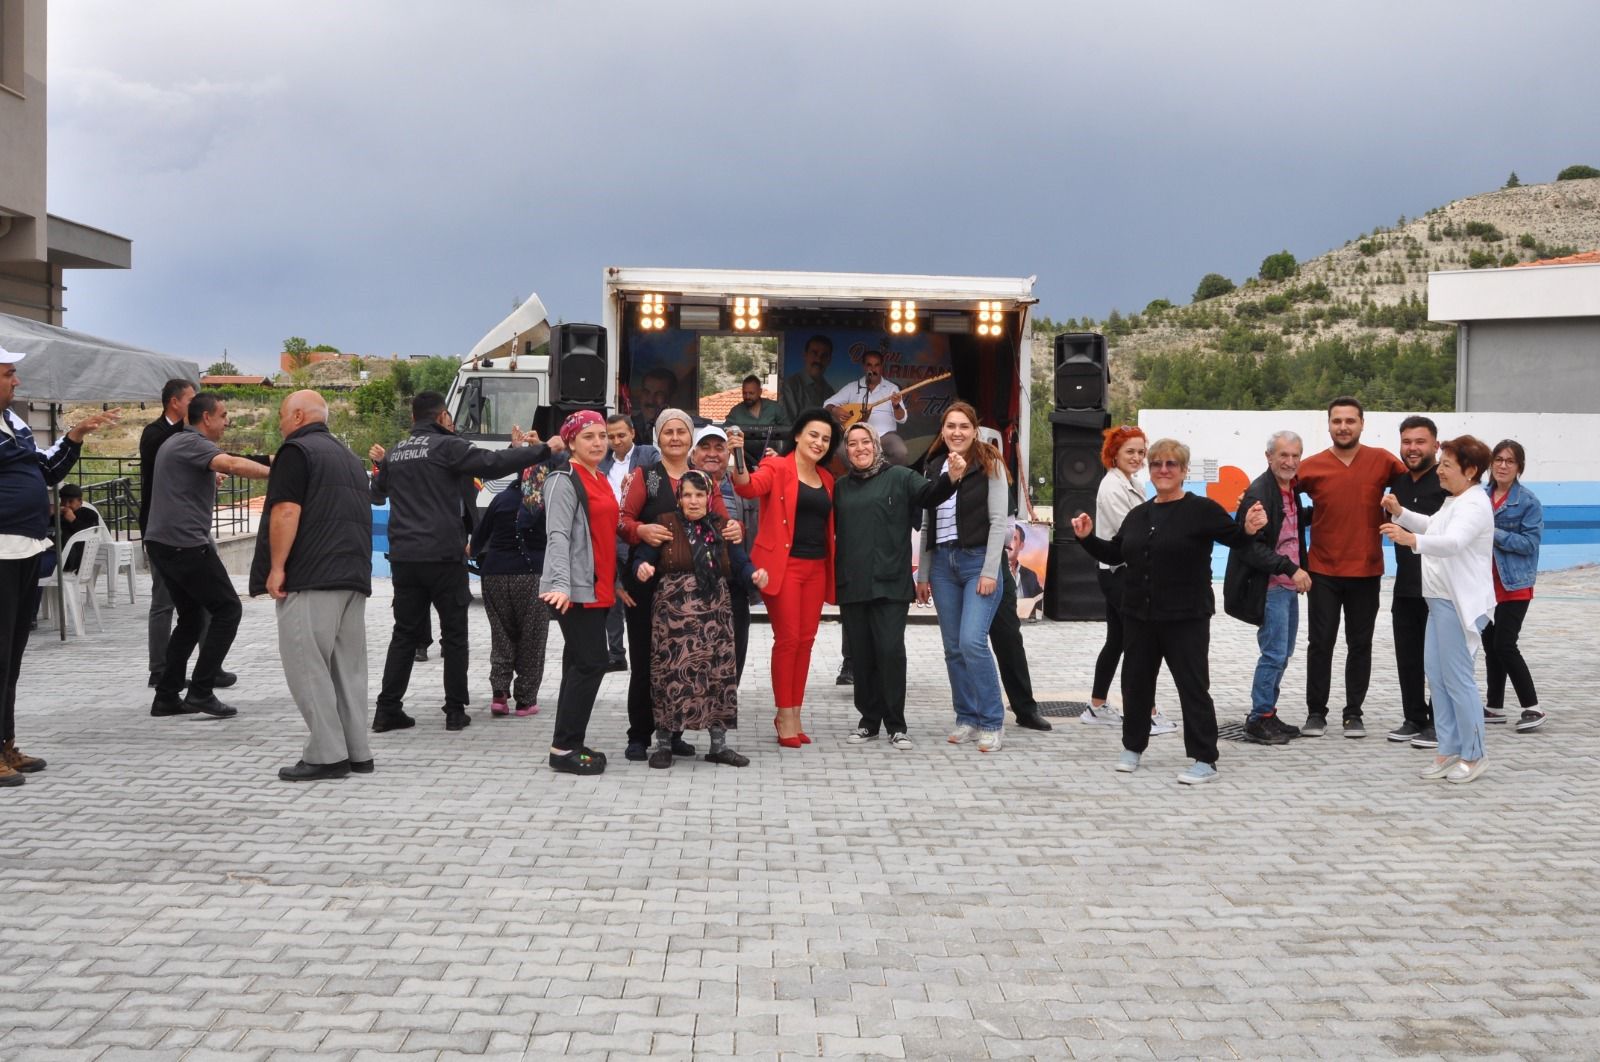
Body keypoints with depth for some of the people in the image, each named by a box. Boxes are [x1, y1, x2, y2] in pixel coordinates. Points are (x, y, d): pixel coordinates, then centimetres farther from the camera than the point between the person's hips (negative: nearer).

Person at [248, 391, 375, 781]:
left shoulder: (297, 450, -4)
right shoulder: (349, 457, 23)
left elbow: (286, 511, -14)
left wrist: (276, 567, -13)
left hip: (311, 577, -9)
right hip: (354, 576, 9)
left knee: (307, 665, -6)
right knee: (348, 665, 11)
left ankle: (327, 755, -8)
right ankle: (357, 752, 12)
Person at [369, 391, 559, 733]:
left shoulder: (395, 452, 14)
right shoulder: (446, 446, -7)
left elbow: (378, 493, 30)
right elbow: (492, 463, -18)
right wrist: (544, 449, -12)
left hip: (404, 558, 6)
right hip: (443, 557, -6)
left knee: (405, 633, 12)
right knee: (454, 635, 5)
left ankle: (387, 710, 9)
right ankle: (455, 711, 7)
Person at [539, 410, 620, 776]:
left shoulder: (601, 481, 18)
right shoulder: (565, 481, -10)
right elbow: (557, 535, -20)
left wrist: (616, 582, 23)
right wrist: (560, 584, -31)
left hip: (598, 590, 9)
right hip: (574, 590, -9)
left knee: (581, 664, 10)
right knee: (591, 663, -9)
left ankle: (570, 744, 16)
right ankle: (563, 749, -3)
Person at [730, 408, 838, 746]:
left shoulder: (827, 479, 16)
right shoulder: (777, 468, -3)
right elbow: (748, 488, -22)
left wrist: (831, 567, 10)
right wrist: (738, 460, -41)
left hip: (816, 567, 6)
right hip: (783, 564, -6)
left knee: (806, 640, 7)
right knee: (787, 638, -6)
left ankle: (793, 713, 16)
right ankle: (785, 715, 3)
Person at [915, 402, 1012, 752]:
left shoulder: (989, 466, -3)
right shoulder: (934, 468, 12)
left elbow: (998, 521, -8)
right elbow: (927, 525, 14)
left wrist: (990, 571, -15)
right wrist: (923, 574, 12)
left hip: (978, 561, -5)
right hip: (943, 563, 5)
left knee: (972, 641, -15)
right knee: (953, 647, 6)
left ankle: (991, 722, -4)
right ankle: (967, 718, 16)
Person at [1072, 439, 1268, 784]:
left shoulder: (1201, 509, -5)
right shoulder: (1138, 515, 13)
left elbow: (1234, 538, -11)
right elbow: (1115, 554, 20)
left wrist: (1249, 529, -32)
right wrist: (1087, 538, 7)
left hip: (1185, 619, -6)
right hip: (1138, 616, 6)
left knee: (1192, 686, -3)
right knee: (1135, 681, 14)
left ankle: (1204, 760, 4)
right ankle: (1133, 747, 31)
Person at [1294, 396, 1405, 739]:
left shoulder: (1382, 461, -2)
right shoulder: (1311, 467, -4)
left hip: (1366, 570, 1)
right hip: (1323, 571, -1)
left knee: (1360, 644, 8)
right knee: (1320, 642, 3)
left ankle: (1353, 713, 18)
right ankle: (1316, 712, 13)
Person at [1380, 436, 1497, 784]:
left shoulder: (1474, 505, -16)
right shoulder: (1454, 500, 16)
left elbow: (1453, 541, -35)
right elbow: (1432, 527, 34)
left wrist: (1412, 540, -51)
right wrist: (1400, 513, 18)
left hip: (1460, 604, -10)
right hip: (1441, 599, 10)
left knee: (1457, 679, -5)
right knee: (1436, 673, 12)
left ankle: (1473, 755, 7)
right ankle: (1449, 750, 20)